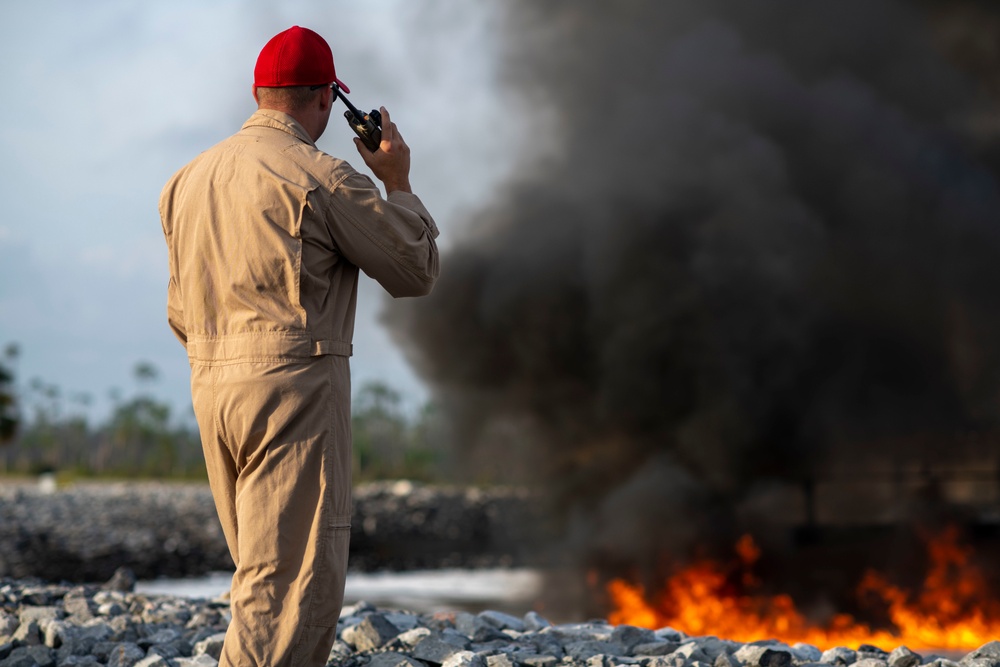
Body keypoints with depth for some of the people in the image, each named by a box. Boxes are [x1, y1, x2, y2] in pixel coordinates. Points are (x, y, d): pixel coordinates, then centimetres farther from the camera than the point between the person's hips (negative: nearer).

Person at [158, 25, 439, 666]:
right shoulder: (321, 176, -9)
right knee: (294, 584, -9)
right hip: (295, 379, -8)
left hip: (210, 382, 8)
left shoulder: (191, 177, 14)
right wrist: (397, 181, 12)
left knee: (267, 571, 18)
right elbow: (417, 270, -1)